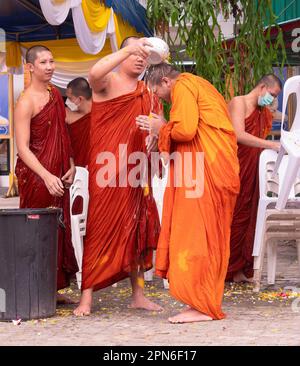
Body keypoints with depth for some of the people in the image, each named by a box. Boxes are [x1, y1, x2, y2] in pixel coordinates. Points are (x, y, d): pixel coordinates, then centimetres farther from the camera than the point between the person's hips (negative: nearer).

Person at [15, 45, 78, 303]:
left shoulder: (55, 94, 11)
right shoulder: (26, 102, -12)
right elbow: (23, 148, -17)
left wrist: (71, 166, 6)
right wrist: (47, 176, -26)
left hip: (57, 175, 8)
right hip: (35, 174, -8)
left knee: (59, 230, 10)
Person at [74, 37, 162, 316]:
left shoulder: (145, 92, 17)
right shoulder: (108, 81, -2)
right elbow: (94, 74, -26)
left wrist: (153, 136, -2)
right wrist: (129, 48, -31)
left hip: (134, 171, 6)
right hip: (106, 168, -6)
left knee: (136, 229, 9)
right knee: (100, 227, -8)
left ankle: (138, 294, 17)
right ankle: (86, 297, -5)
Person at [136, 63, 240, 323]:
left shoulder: (182, 87, -5)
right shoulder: (199, 86, 25)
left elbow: (185, 129, -18)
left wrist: (162, 129, 0)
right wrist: (162, 131, 16)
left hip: (203, 171, -10)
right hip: (220, 169, 10)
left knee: (194, 231, -8)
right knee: (209, 234, 11)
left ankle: (200, 305, -8)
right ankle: (208, 302, 15)